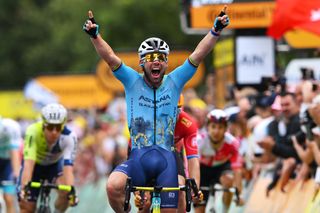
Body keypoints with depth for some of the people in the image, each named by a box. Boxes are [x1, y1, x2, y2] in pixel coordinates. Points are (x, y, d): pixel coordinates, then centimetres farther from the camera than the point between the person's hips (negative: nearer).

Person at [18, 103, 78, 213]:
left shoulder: (69, 137, -33)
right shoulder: (33, 132, -36)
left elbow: (68, 167, -41)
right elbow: (28, 164, -45)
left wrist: (71, 190, -57)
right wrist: (24, 186, -59)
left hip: (55, 165, 1)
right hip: (35, 164, -1)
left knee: (66, 192, -29)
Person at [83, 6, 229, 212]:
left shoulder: (174, 82, 8)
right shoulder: (132, 81, 5)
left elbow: (198, 55, -2)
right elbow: (110, 57, -8)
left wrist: (216, 31, -15)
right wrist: (95, 35, -24)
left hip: (165, 158, 2)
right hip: (137, 157, -2)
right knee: (113, 186, -30)